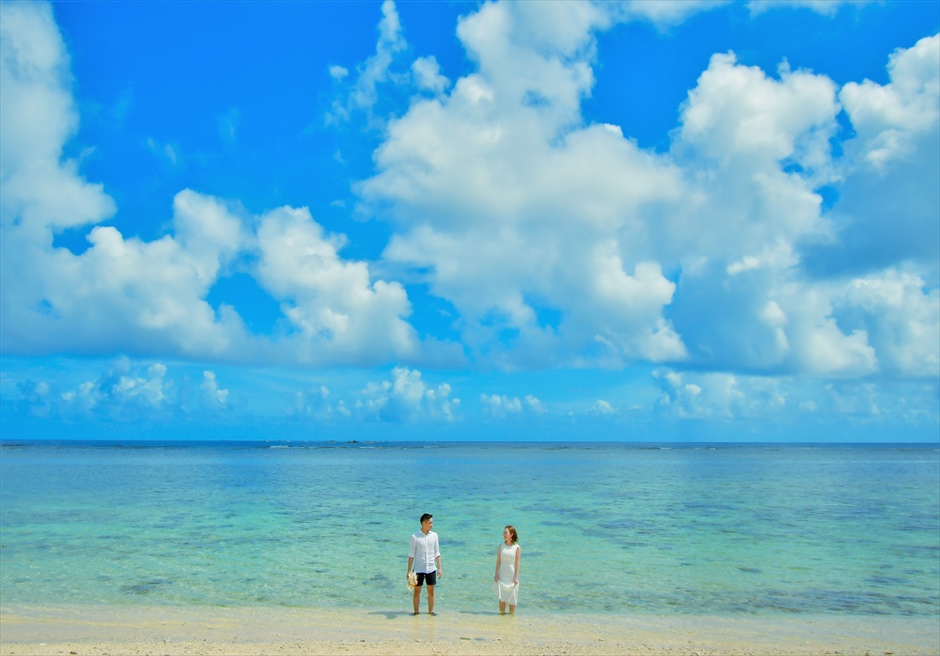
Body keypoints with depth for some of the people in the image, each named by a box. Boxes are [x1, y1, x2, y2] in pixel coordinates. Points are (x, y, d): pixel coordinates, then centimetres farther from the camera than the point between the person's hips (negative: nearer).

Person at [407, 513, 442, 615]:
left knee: (431, 591, 8)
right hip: (419, 569, -2)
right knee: (417, 591, 6)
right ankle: (416, 611, 17)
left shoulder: (434, 535, 1)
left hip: (431, 568, 3)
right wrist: (409, 570, -4)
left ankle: (430, 611, 19)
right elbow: (411, 554, -3)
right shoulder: (415, 537, -8)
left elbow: (437, 553, 7)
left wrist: (440, 568, 4)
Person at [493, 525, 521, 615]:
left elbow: (517, 563, -5)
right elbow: (498, 561, 3)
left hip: (512, 576, -2)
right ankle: (502, 613, 14)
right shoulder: (501, 546, 1)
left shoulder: (517, 548, -6)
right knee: (502, 597, 4)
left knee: (512, 597, 4)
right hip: (502, 576, 2)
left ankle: (512, 614, 15)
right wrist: (496, 574, -1)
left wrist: (516, 577, -8)